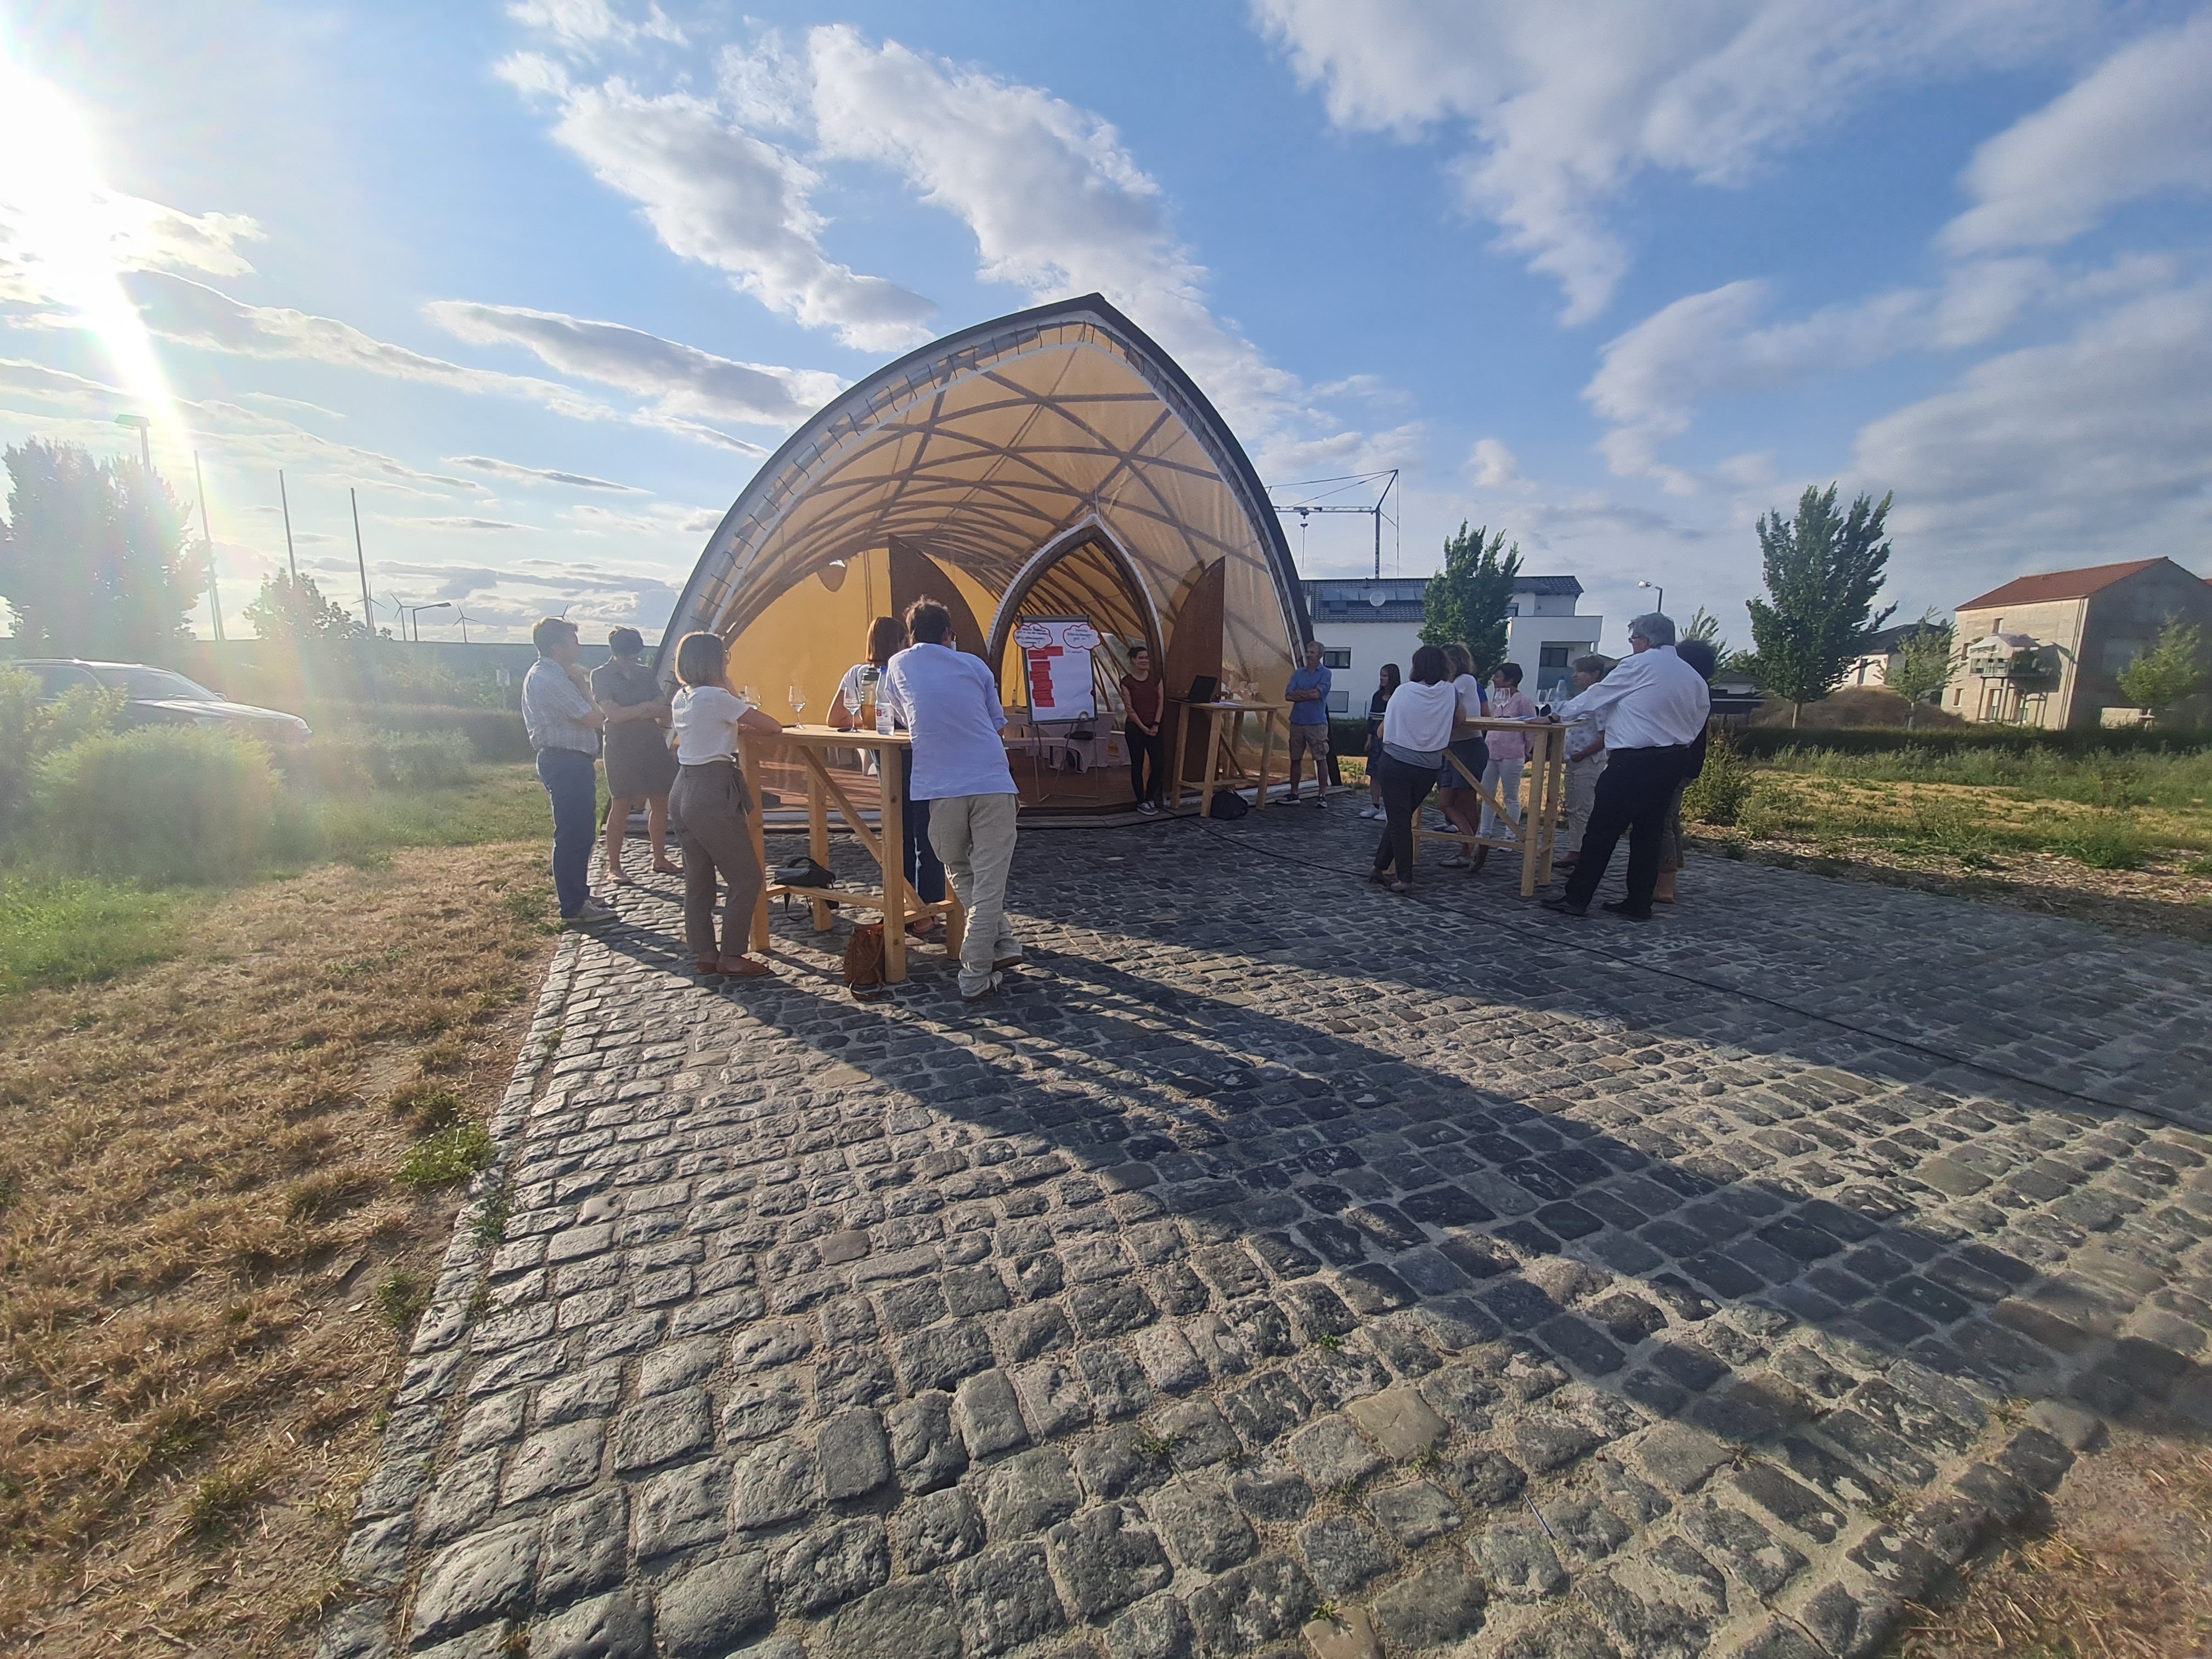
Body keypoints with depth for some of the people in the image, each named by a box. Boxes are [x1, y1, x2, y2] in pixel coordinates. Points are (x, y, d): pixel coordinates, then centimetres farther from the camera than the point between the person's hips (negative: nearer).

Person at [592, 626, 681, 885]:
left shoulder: (645, 673, 11)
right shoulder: (601, 676, -3)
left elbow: (665, 710, 6)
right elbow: (614, 714, -14)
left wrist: (631, 712, -7)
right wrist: (647, 708, -7)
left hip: (654, 745, 5)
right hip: (621, 748, -5)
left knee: (660, 803, 6)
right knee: (621, 806, -5)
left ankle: (660, 860, 19)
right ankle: (614, 867, 4)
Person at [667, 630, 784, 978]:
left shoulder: (681, 698, 12)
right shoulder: (715, 697, -13)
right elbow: (773, 726, -10)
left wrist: (737, 724, 15)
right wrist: (751, 722, 10)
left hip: (683, 790, 9)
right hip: (713, 794, -9)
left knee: (697, 877, 14)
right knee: (746, 879, 0)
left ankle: (704, 953, 22)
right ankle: (731, 958, 5)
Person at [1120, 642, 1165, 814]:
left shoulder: (1155, 678, 6)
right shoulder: (1127, 682, -6)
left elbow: (1161, 703, 3)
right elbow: (1129, 708, -8)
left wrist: (1156, 725, -7)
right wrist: (1143, 727, -11)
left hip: (1154, 728, 4)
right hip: (1135, 728, -4)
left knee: (1159, 765, 0)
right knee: (1137, 766, 3)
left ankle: (1150, 798, 19)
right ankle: (1141, 802, 13)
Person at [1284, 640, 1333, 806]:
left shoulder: (1325, 674, -1)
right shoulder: (1298, 674, 11)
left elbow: (1317, 693, -16)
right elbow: (1288, 696, 0)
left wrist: (1299, 693, -4)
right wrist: (1308, 694, -9)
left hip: (1317, 723, -4)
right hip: (1297, 722, 5)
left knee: (1321, 759, -2)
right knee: (1295, 759, 8)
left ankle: (1322, 795, 5)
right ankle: (1294, 793, 17)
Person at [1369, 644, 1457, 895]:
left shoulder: (1403, 691, -6)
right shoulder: (1450, 692, 0)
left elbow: (1383, 732, -2)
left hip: (1395, 763, -3)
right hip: (1428, 769, 3)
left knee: (1398, 821, 3)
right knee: (1402, 819, 16)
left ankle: (1405, 879, 3)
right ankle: (1380, 867, 24)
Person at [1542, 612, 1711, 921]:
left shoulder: (1638, 666, -7)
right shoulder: (1694, 678, 13)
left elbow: (1595, 697, 0)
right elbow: (1698, 722, 15)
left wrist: (1559, 714, 13)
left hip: (1633, 762, -8)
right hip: (1674, 762, 8)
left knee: (1602, 831, -4)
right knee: (1648, 832, 12)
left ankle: (1576, 898, -2)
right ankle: (1639, 904, 16)